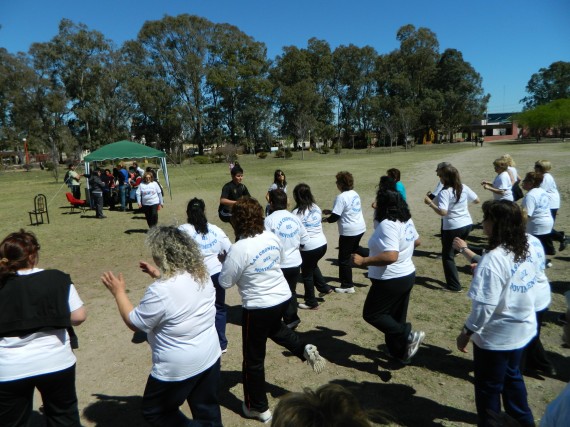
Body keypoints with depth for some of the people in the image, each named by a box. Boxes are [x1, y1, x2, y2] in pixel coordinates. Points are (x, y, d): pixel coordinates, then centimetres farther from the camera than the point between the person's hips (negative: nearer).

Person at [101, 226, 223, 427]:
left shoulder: (160, 291, -28)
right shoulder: (202, 275, -6)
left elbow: (134, 322, -12)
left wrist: (119, 292, -2)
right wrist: (158, 275, 12)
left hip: (179, 367, -7)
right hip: (210, 357, 7)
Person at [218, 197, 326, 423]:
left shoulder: (239, 249, -23)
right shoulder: (272, 237, -3)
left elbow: (225, 282, -13)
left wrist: (225, 262, 3)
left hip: (258, 307, -7)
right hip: (283, 297, 7)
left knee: (253, 359, 13)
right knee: (273, 326, 40)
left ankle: (258, 408, 29)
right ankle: (305, 350, 21)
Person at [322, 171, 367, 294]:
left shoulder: (341, 197, -19)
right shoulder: (355, 194, 8)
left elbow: (335, 217, -19)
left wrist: (326, 219, 1)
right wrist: (331, 211, 19)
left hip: (349, 231, -9)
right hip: (360, 228, 9)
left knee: (344, 259, 4)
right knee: (354, 249, 32)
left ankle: (347, 286, 11)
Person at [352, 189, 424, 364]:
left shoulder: (387, 225, -26)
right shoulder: (407, 221, 4)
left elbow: (391, 256, -35)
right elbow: (416, 241, 20)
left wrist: (364, 261, -28)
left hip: (391, 280, -9)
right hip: (407, 275, 9)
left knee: (371, 314, 6)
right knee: (397, 317, 20)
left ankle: (408, 335, 0)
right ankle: (400, 352, 31)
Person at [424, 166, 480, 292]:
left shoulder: (445, 192, -19)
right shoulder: (464, 188, 1)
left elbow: (443, 212, -28)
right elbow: (477, 200, 11)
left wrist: (430, 203, -18)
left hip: (452, 228, -7)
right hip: (467, 224, 7)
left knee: (447, 256, 7)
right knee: (453, 251, 24)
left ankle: (454, 286, 10)